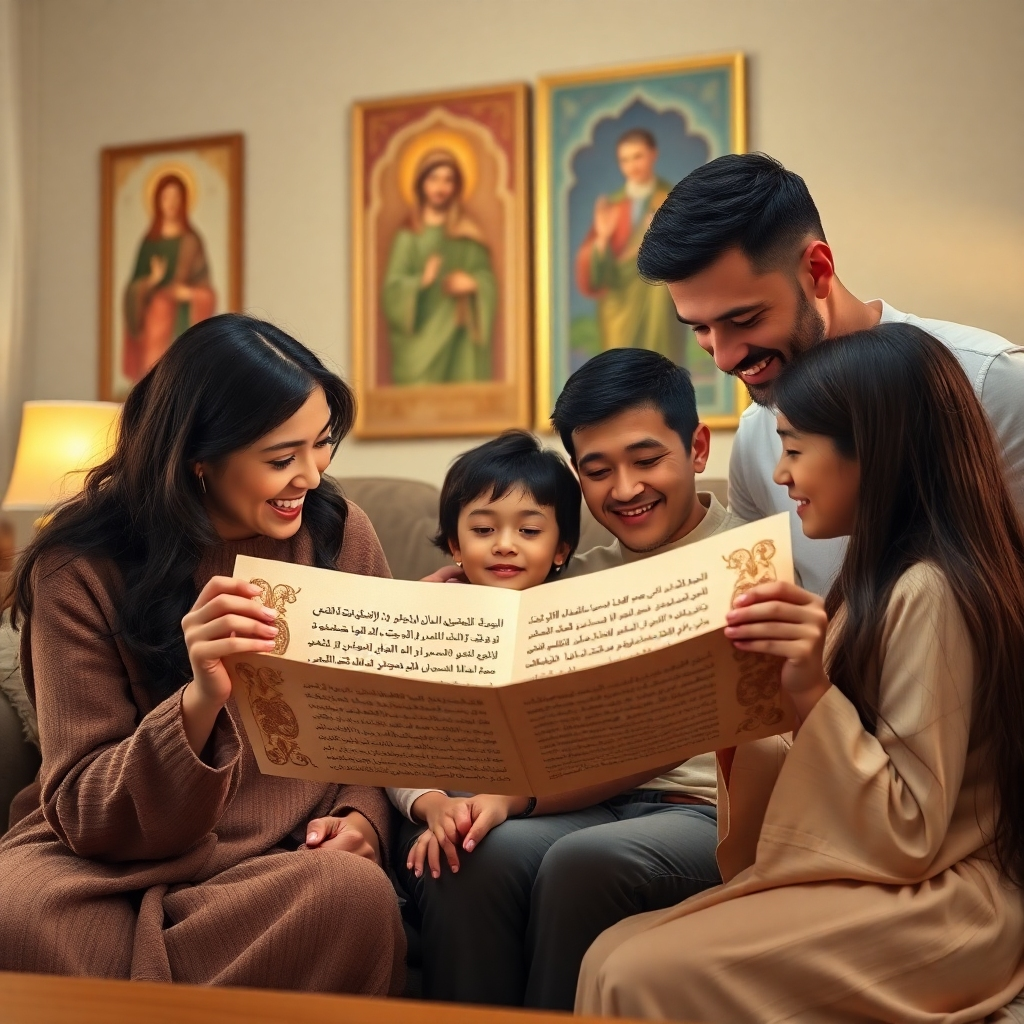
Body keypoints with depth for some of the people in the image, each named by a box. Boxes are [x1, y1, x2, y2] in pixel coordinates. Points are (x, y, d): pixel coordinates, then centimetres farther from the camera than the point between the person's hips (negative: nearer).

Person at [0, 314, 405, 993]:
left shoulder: (339, 534, 1)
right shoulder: (80, 571, -8)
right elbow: (82, 810, -9)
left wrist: (362, 815, -11)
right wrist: (199, 701, -27)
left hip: (290, 860, 3)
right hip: (117, 865, -3)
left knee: (357, 893, -33)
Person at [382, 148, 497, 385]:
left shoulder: (469, 234, 10)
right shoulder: (409, 236, 4)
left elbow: (487, 279, 10)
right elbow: (393, 287, -2)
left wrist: (473, 284, -12)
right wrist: (421, 281, -20)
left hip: (461, 335, 2)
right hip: (421, 336, -2)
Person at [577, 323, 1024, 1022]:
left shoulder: (929, 592, -18)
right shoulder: (887, 578, 12)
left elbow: (907, 838, -18)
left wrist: (815, 693, -25)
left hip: (935, 911, -9)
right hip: (868, 884, 9)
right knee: (614, 955, -6)